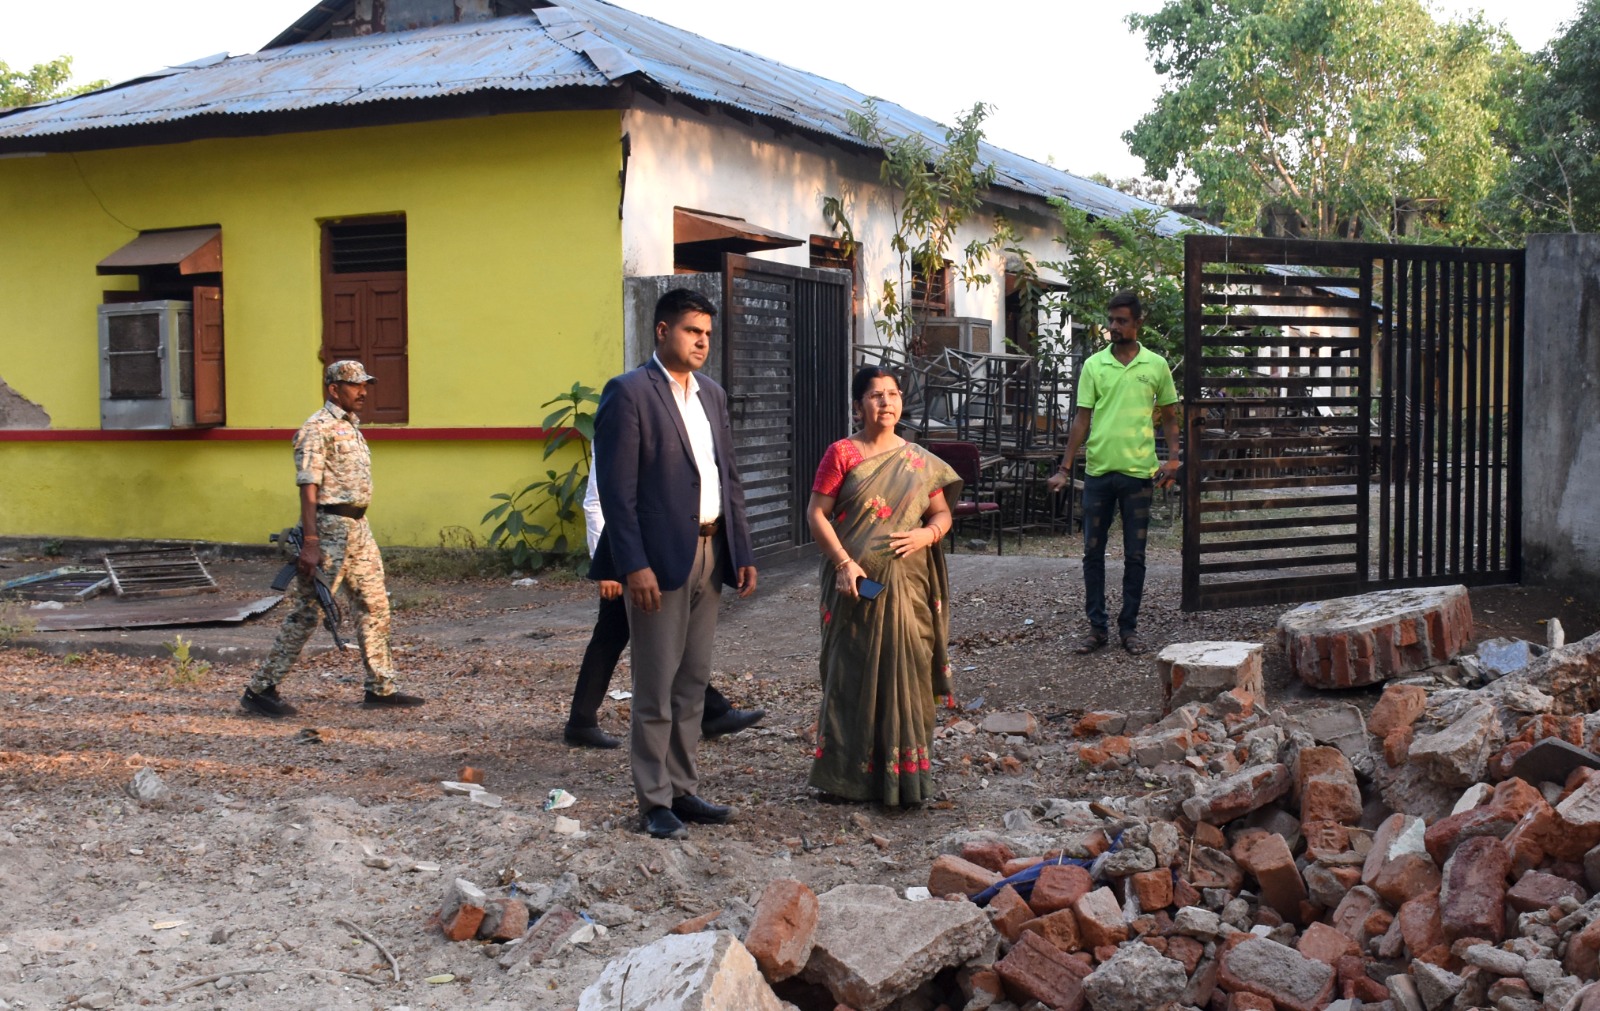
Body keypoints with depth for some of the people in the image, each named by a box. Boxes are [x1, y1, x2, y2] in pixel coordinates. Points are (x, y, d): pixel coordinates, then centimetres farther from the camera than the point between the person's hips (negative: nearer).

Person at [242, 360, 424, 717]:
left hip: (358, 526, 9)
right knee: (305, 612, -5)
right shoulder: (317, 429, -12)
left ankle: (380, 688, 18)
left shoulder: (351, 425, 16)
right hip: (329, 526, -9)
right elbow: (308, 488, -18)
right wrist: (310, 543, -23)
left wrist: (358, 527, 19)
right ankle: (260, 689, 3)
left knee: (374, 605, 10)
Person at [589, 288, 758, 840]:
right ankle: (655, 800, 11)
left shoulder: (712, 394, 14)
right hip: (661, 559, -7)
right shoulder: (628, 393, -9)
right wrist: (634, 565, -19)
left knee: (692, 684, 14)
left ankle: (683, 788, 24)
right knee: (655, 689, 1)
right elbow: (617, 489, -14)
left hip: (709, 555, 7)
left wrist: (742, 552, 9)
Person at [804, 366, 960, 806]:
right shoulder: (842, 454, -1)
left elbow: (942, 513, 12)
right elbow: (816, 513, -5)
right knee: (854, 674, 2)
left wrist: (926, 535, -10)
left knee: (906, 673, 4)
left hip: (907, 584, 3)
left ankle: (905, 773, 14)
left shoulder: (919, 461, 9)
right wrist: (842, 562, -16)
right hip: (856, 582, -3)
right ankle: (851, 773, 12)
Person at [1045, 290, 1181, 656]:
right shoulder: (1094, 365, 3)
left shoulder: (1156, 365, 3)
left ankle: (1129, 627, 16)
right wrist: (1065, 468, -1)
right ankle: (1097, 626, 14)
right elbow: (1082, 419, 4)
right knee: (1093, 552, 5)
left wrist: (1172, 458, -4)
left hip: (1139, 473, -1)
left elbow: (1169, 416, 10)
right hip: (1098, 471, 1)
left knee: (1134, 555, 5)